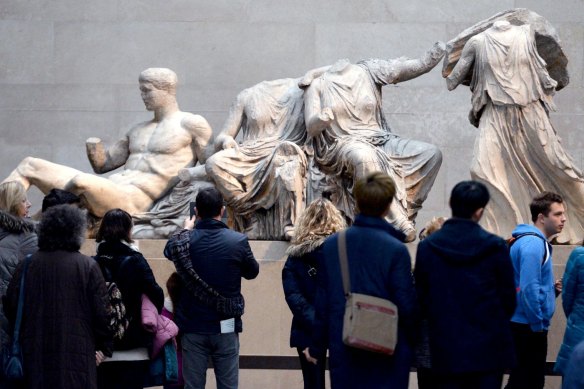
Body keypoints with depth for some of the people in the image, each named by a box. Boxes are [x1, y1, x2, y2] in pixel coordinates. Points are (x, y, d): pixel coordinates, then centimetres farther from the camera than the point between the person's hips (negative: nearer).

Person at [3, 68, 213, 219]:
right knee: (29, 165, 4)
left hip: (131, 201, -8)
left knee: (81, 182, -40)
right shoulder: (139, 130, 27)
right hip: (110, 190, 9)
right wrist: (94, 148, 5)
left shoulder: (191, 124, 5)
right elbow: (103, 164, 25)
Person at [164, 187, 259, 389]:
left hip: (193, 327, 1)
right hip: (226, 327, -1)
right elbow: (252, 272, 8)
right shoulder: (238, 241, -10)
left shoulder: (184, 241, -8)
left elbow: (169, 250, 16)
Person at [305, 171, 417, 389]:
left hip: (343, 354, 4)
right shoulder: (396, 250, -12)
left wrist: (317, 346, 15)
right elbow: (406, 305, -11)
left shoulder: (332, 245, 1)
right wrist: (415, 345, 6)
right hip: (387, 356, -4)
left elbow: (322, 302, 5)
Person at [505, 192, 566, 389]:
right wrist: (538, 324, -18)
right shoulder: (533, 244, -17)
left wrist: (553, 288, 7)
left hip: (529, 327, 10)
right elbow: (528, 288, -24)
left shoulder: (538, 242, 14)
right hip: (529, 328, -10)